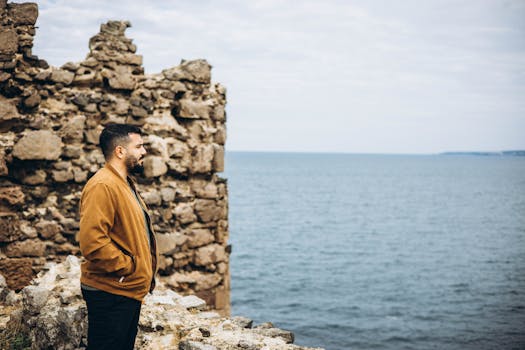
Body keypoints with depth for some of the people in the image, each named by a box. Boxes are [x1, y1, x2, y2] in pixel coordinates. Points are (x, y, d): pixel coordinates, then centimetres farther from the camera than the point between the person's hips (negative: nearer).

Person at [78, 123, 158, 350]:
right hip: (110, 294, -10)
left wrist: (146, 273, 16)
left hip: (130, 290, 10)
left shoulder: (125, 184, 17)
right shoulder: (102, 186, -19)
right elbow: (92, 242, -29)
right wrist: (127, 267, -19)